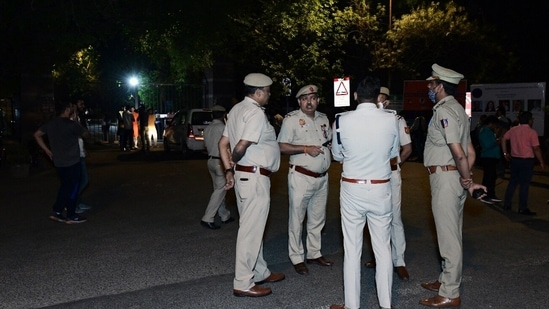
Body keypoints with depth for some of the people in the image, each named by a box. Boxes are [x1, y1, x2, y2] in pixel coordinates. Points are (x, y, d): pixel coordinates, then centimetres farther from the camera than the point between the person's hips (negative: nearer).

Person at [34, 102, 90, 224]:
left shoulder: (50, 123, 5)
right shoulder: (72, 124, -16)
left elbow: (37, 135, 13)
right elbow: (86, 134, -3)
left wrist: (46, 150, 14)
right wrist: (79, 126, 16)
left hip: (58, 162, 7)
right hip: (72, 162, -7)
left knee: (65, 186, 20)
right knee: (73, 188, 3)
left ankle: (57, 212, 19)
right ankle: (71, 216, 9)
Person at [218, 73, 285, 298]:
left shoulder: (237, 110, 12)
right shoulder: (256, 113, -16)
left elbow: (223, 143, 11)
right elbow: (241, 147, -24)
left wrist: (229, 170, 8)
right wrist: (234, 162, -4)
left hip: (242, 175, 10)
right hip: (255, 177, -10)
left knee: (253, 228, 19)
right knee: (251, 230, -2)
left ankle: (260, 272, 32)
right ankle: (243, 284, 7)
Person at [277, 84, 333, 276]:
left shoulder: (323, 118, 11)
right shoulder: (291, 119, -7)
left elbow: (331, 141, 24)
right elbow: (282, 147, -11)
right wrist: (305, 149, -19)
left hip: (322, 177, 6)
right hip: (301, 176, -6)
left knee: (317, 218, 15)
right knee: (297, 219, 2)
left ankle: (314, 253, 29)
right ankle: (297, 258, 13)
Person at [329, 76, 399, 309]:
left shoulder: (342, 120, -10)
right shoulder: (391, 120, -7)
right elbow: (393, 153, 9)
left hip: (352, 189, -1)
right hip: (381, 189, 2)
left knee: (352, 250, 8)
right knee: (383, 249, 13)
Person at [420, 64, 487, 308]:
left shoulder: (444, 111, -16)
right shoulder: (456, 108, 16)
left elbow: (458, 152, -22)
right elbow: (470, 152, 15)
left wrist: (468, 181, -12)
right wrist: (466, 178, 9)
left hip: (445, 177, -10)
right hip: (454, 177, 10)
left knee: (448, 235, -3)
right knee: (452, 233, 18)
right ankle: (446, 280, 32)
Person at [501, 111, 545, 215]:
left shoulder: (513, 130, 4)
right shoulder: (532, 132, -13)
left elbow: (503, 139, 11)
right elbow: (536, 149, -14)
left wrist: (505, 153, 18)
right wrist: (541, 161, -4)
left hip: (514, 159, 6)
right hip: (527, 161, -6)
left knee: (512, 182, 15)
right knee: (524, 185, 0)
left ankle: (507, 204, 20)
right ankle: (523, 208, 5)